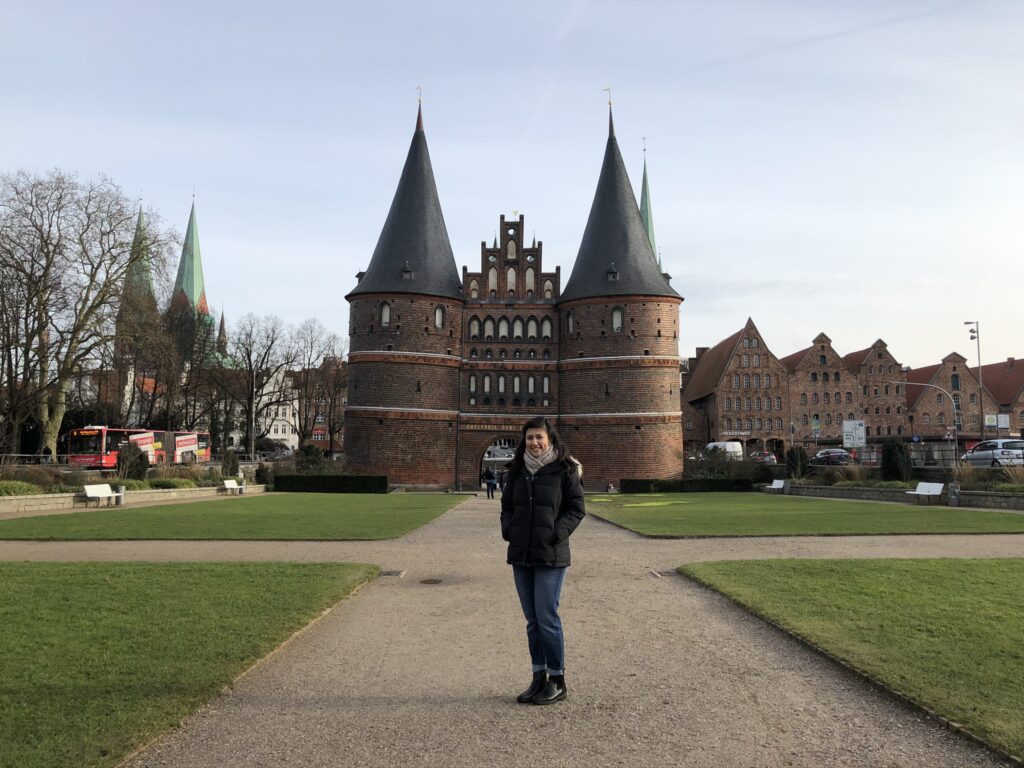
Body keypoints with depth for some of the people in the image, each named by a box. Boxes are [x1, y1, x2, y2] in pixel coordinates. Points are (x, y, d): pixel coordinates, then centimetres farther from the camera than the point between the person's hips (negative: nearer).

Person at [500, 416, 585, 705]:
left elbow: (577, 508, -5)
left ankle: (558, 682, 12)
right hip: (520, 555, 5)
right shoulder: (518, 470, 9)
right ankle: (539, 678, 24)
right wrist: (507, 529, -1)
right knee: (532, 620, 12)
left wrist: (557, 534, -16)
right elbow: (506, 504, 16)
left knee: (547, 618, -3)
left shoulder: (564, 469, -6)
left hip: (550, 556, -5)